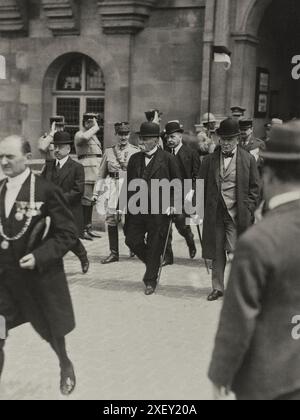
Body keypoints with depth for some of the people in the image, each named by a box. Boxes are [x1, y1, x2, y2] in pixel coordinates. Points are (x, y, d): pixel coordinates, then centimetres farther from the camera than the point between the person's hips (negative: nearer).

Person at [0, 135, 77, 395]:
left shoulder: (46, 191, -16)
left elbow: (68, 233, -13)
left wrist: (40, 256, -23)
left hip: (40, 276, -3)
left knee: (52, 332, 18)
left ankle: (65, 365, 50)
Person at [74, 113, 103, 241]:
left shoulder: (94, 135, 22)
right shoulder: (79, 135, -6)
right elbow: (84, 138, -32)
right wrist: (95, 127, -19)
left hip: (96, 171, 9)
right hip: (86, 170, -9)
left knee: (91, 200, 11)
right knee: (86, 200, -10)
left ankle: (89, 227, 16)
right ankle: (82, 229, -7)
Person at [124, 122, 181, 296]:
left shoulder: (168, 159, -3)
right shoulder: (134, 159, 10)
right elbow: (129, 184, 14)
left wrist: (172, 204, -10)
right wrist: (125, 204, 6)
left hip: (159, 210, -4)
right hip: (137, 208, 5)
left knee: (154, 247, 2)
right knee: (132, 240, 1)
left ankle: (151, 281, 17)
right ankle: (153, 262, 28)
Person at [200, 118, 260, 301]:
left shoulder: (248, 159, 1)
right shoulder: (210, 160, 6)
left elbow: (255, 187, 3)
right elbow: (202, 185, 11)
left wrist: (248, 209, -5)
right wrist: (204, 207, 2)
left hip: (237, 214, -3)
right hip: (215, 214, 3)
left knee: (234, 254, -8)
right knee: (217, 254, 9)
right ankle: (218, 288, 22)